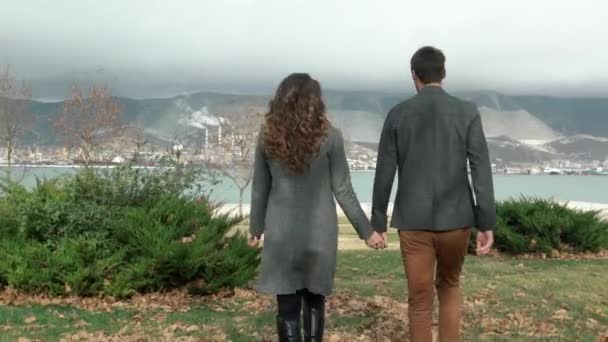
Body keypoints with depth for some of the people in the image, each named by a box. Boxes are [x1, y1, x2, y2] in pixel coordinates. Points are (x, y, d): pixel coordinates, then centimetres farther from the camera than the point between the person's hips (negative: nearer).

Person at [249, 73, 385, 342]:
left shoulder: (267, 136, -2)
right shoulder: (329, 136, -7)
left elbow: (259, 189, 5)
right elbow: (342, 190, -6)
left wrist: (256, 228, 18)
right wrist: (367, 231, 4)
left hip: (281, 233, 1)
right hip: (319, 231, 0)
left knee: (287, 307, 5)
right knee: (314, 301, 18)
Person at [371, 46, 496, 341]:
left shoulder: (397, 114, -1)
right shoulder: (467, 112, -2)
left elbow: (384, 174, 0)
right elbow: (481, 170, -7)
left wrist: (377, 222, 9)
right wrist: (486, 224, -4)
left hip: (413, 222, 0)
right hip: (456, 219, 1)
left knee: (420, 300, 8)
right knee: (449, 286, 24)